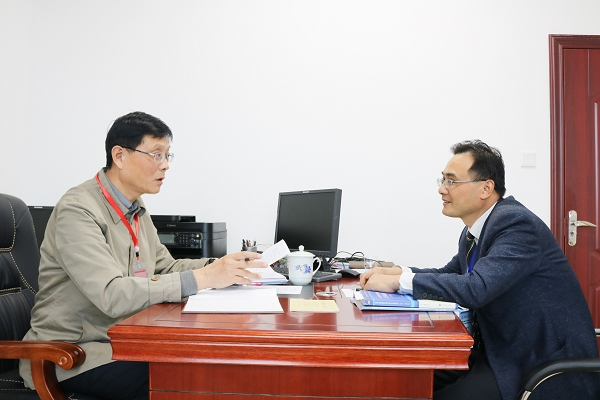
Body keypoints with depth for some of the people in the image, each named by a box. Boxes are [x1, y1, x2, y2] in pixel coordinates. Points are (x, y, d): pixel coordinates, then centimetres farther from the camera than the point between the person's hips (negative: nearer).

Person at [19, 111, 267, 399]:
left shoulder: (136, 210, 9)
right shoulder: (77, 210, -19)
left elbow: (166, 268, 13)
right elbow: (111, 295, -29)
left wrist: (221, 266, -5)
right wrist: (204, 277, -31)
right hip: (70, 354, -8)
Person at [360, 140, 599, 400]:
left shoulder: (517, 223, -21)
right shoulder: (473, 231, 7)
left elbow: (475, 289, -31)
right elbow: (451, 274, 19)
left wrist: (399, 281, -23)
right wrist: (397, 272, 1)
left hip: (546, 365, -8)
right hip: (504, 352, 8)